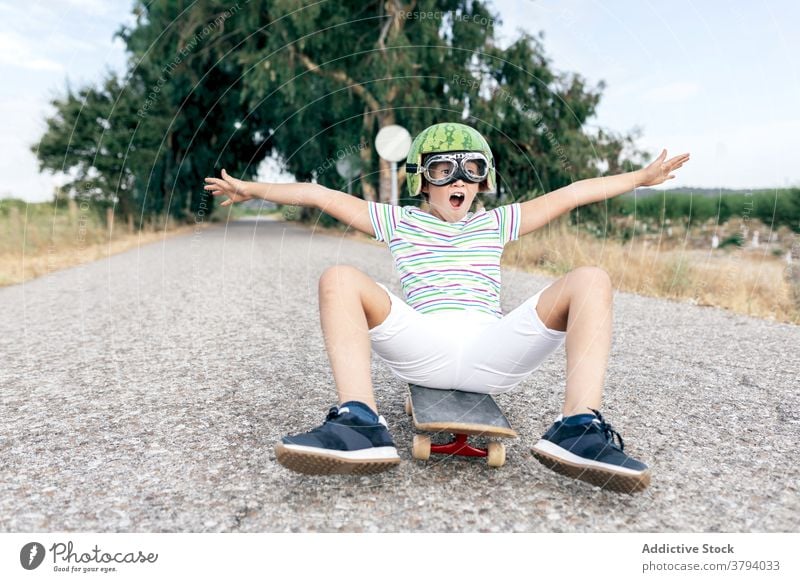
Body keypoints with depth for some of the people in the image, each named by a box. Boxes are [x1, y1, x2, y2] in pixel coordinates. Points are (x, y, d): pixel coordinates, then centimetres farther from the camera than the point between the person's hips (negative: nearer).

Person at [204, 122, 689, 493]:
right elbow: (320, 195, 20)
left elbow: (573, 192, 26)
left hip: (493, 354, 2)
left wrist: (643, 177, 29)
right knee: (341, 279, -20)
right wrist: (252, 189, 20)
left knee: (591, 280, -13)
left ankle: (580, 427, -32)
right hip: (421, 350, -1)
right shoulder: (400, 222, 22)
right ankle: (361, 424, -37)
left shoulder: (495, 223, 27)